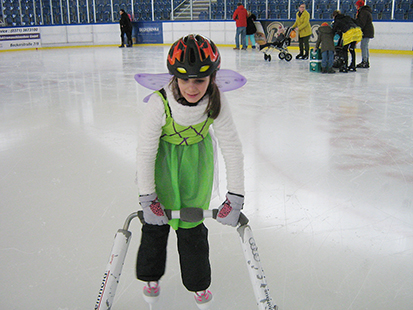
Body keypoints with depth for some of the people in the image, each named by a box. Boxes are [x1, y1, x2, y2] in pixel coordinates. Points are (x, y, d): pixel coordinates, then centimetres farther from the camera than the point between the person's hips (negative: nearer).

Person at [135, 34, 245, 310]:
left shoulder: (217, 102, -28)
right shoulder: (160, 103, -33)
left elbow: (233, 148, -21)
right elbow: (145, 151, -22)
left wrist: (235, 197, -20)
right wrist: (147, 198, -18)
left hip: (197, 155, 1)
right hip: (163, 154, 0)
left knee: (193, 223, 6)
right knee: (155, 218, 10)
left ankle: (198, 283, 32)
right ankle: (151, 275, 38)